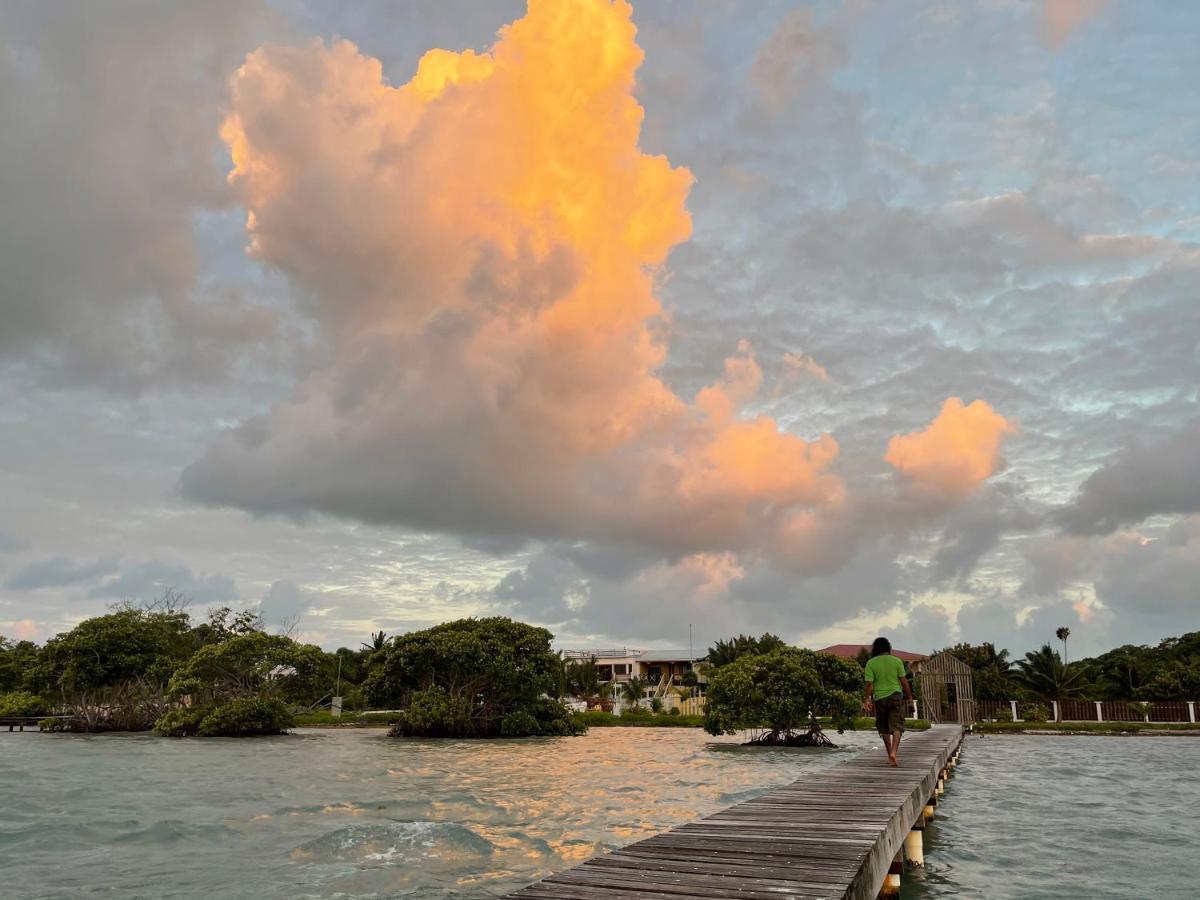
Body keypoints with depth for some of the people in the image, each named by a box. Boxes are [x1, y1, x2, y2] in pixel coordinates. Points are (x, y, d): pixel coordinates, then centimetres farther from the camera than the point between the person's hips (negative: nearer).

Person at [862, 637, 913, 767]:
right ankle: (894, 752, -20)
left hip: (879, 698, 1)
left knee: (884, 728, 14)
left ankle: (890, 754, 21)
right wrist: (909, 696, 9)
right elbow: (904, 681, -1)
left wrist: (867, 699, -5)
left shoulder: (871, 663, -4)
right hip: (896, 696, -1)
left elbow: (869, 683, -9)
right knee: (896, 726, -2)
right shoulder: (896, 661, -2)